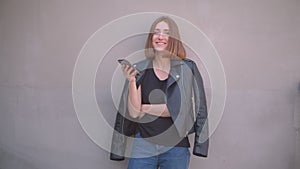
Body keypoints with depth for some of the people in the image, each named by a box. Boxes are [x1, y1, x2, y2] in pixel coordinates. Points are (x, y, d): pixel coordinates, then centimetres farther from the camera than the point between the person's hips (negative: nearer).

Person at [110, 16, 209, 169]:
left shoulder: (187, 68, -3)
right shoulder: (139, 70, 1)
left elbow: (180, 110, -9)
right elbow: (133, 113, -3)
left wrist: (144, 108, -5)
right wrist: (132, 82, -15)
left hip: (176, 147, -1)